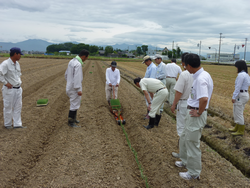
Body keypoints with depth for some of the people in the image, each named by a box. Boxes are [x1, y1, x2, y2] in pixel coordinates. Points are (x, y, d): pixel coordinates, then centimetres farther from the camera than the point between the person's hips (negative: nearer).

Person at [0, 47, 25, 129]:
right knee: (8, 107, 5)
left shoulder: (17, 63, 10)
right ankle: (7, 124, 20)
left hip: (18, 89, 8)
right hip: (9, 89, -8)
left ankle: (17, 124, 18)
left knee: (18, 107, 10)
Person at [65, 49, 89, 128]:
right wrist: (79, 90, -23)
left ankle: (73, 118, 34)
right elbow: (77, 78, -26)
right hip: (75, 88, -10)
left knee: (75, 103, 22)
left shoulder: (72, 61, 9)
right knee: (74, 104, 2)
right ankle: (71, 122, 13)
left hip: (70, 86, 10)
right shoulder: (78, 64, -22)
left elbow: (66, 74, 17)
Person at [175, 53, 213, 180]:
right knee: (184, 138, 25)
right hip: (192, 113, 10)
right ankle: (185, 161, 45)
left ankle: (194, 172, 21)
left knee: (192, 143, 4)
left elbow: (204, 99, -36)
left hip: (196, 115, -10)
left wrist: (199, 112, -20)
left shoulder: (200, 79, -24)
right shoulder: (204, 75, 7)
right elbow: (205, 95, 19)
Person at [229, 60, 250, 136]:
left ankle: (240, 131, 8)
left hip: (240, 95, -10)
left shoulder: (241, 75, -18)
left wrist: (234, 97, -17)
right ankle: (237, 128, 31)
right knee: (237, 112, 19)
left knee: (238, 113, -1)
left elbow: (238, 87, -20)